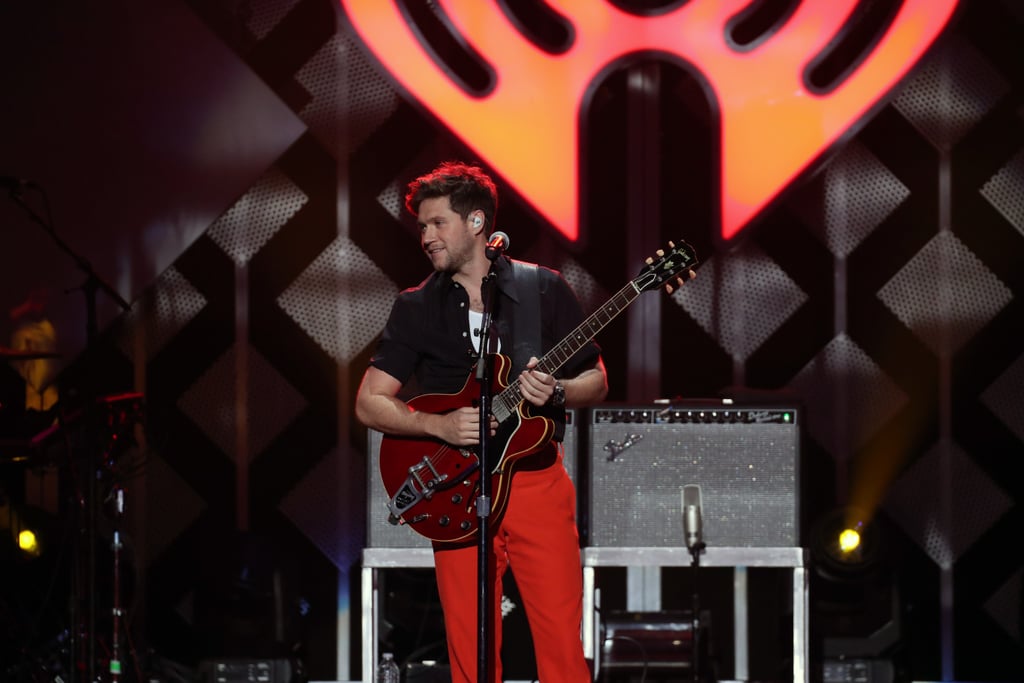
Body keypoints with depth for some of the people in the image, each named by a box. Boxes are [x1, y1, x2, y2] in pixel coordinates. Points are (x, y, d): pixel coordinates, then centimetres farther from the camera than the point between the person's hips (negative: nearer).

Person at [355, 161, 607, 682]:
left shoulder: (544, 290, 3)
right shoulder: (416, 308, 6)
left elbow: (596, 382, 8)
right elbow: (369, 403, 3)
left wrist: (556, 391, -14)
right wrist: (440, 426, -13)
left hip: (537, 479, -1)